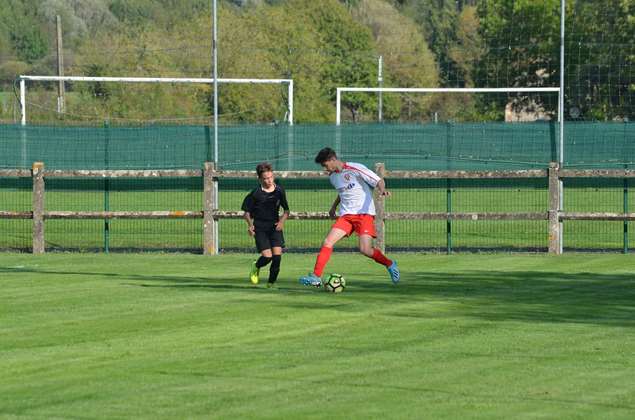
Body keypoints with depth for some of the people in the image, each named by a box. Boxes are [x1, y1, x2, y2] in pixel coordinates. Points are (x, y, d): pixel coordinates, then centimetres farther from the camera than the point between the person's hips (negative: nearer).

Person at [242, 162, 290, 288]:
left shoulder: (279, 190, 1)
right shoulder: (256, 193, -7)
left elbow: (286, 210, 11)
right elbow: (246, 212, 2)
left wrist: (282, 220, -7)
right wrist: (250, 224, -15)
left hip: (275, 227, 3)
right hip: (260, 229, -3)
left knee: (277, 255, -12)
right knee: (267, 256, -13)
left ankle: (271, 282, 6)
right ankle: (256, 267, 23)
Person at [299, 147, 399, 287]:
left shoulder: (355, 169, -10)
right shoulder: (332, 176, 13)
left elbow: (378, 181, -11)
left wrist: (382, 190, -31)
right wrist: (334, 206, 33)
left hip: (364, 213, -6)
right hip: (346, 215, 6)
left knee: (365, 249, -18)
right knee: (328, 242, -10)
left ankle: (390, 265, 8)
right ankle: (316, 277, -8)